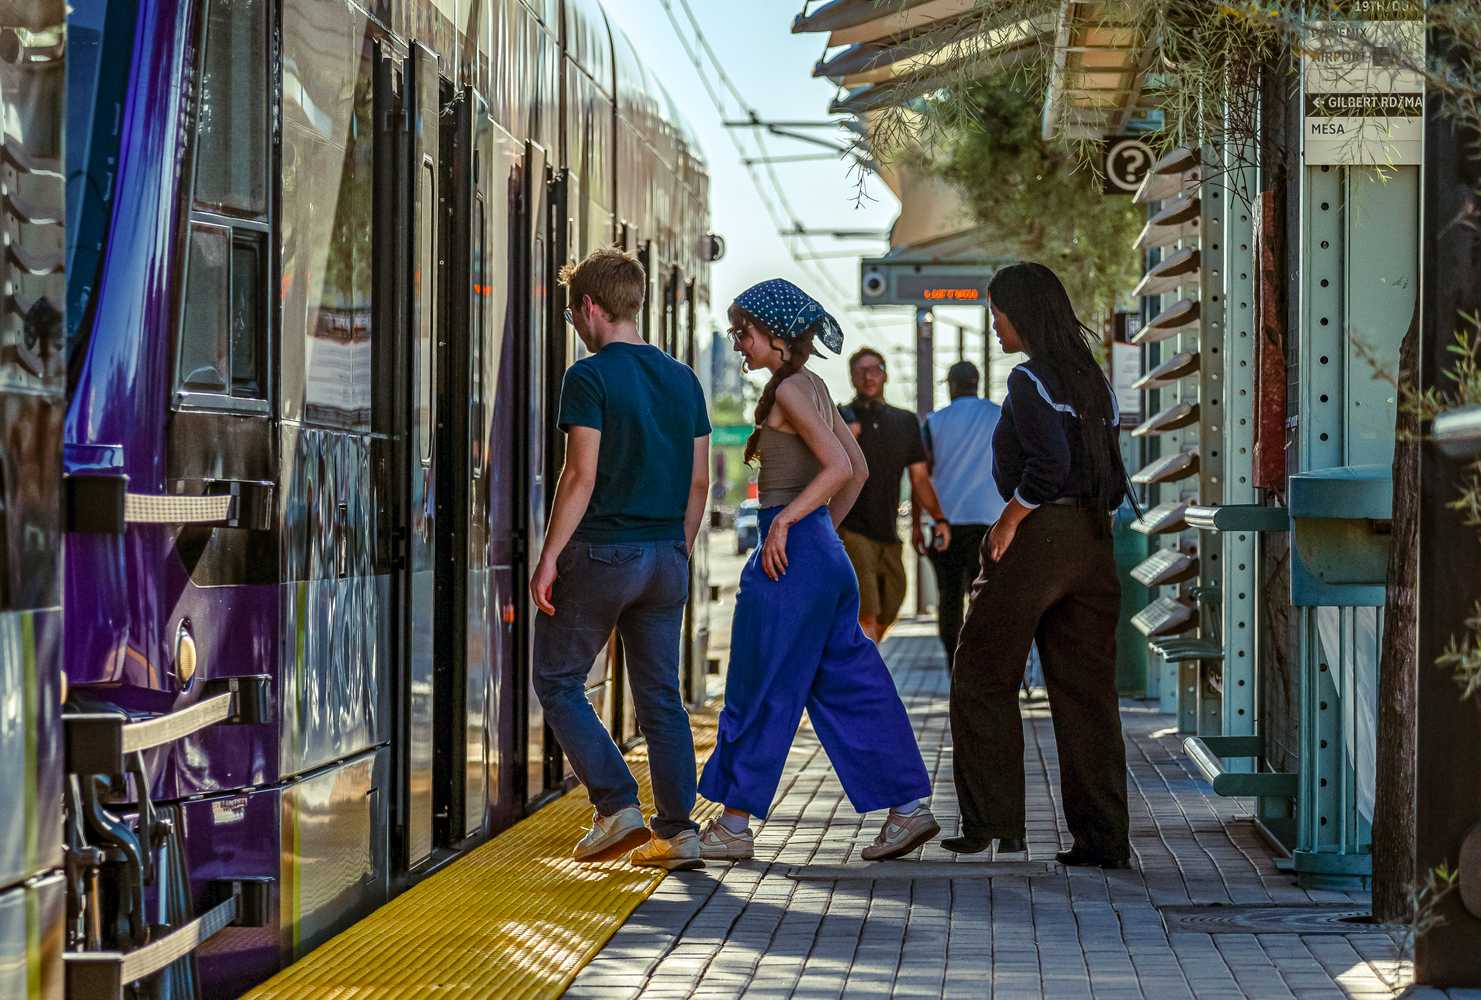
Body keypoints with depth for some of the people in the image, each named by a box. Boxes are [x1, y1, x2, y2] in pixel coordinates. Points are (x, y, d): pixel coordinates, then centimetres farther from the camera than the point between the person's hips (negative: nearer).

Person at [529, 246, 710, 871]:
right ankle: (677, 831, 7)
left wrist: (550, 557, -12)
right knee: (661, 697, 10)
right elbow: (699, 481, 11)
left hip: (601, 552, -6)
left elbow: (581, 476, -15)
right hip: (665, 556, 6)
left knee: (557, 681, 7)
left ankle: (617, 806, -3)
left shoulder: (590, 378, -9)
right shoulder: (682, 380, 10)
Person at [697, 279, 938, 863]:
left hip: (791, 555, -9)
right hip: (824, 554, 9)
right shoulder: (813, 388, 15)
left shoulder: (789, 390, -12)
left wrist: (783, 521, -20)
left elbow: (838, 466, -22)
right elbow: (858, 470, 21)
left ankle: (735, 825, 4)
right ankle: (909, 807, 9)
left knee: (760, 691, -2)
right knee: (847, 686, 10)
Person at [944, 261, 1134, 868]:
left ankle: (993, 825, 2)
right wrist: (1093, 515, 17)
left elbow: (1049, 462, -23)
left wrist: (1007, 522, -14)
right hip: (1094, 543, 8)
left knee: (983, 681, 4)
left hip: (1039, 537, -8)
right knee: (1087, 692, 7)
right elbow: (1115, 479, 14)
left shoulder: (1031, 380, -11)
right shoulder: (1092, 380, 14)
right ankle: (1104, 836, 4)